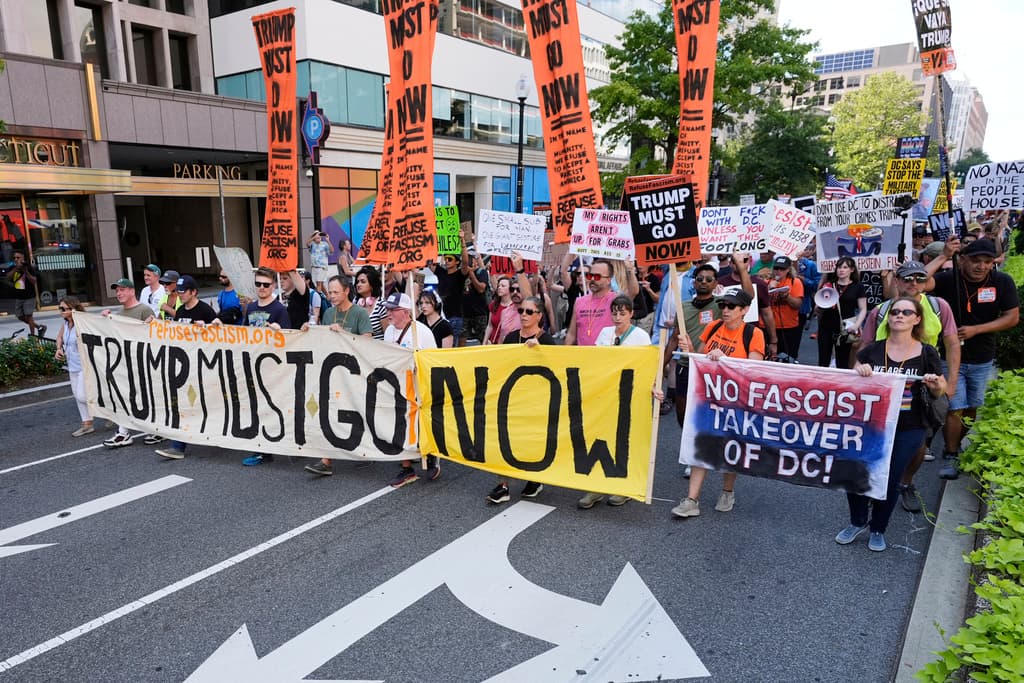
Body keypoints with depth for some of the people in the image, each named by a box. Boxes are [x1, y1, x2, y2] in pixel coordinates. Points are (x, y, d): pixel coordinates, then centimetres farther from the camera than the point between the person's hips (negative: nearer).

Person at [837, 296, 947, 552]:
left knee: (889, 480, 5)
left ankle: (878, 529, 30)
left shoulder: (926, 353, -3)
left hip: (907, 430, -1)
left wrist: (935, 384, -18)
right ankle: (858, 521, 22)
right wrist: (859, 371, -17)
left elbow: (939, 390, 5)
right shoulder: (872, 350, -1)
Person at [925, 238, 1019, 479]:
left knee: (972, 408, 16)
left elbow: (1012, 317, -6)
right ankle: (951, 458, 9)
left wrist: (975, 329, -17)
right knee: (955, 409, -4)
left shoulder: (1003, 282, -7)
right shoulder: (948, 278, -15)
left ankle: (959, 445, 36)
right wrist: (943, 256, -29)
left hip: (982, 360, 3)